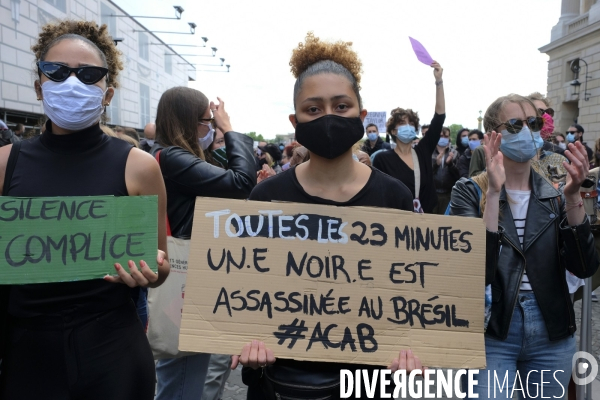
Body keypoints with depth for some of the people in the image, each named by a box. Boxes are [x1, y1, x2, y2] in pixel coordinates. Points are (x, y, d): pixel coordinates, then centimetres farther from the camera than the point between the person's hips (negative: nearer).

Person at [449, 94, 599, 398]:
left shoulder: (556, 194, 2)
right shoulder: (470, 191, -9)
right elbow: (478, 272, -21)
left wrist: (572, 195, -20)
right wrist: (494, 193, -28)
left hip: (553, 337, 4)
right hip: (491, 336, -4)